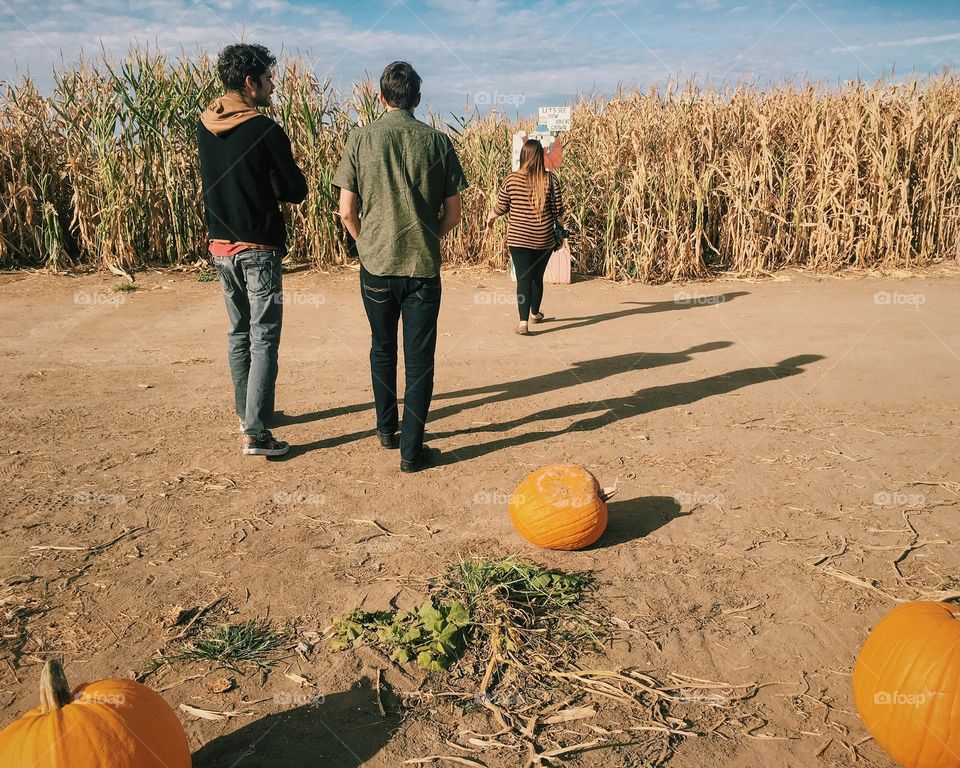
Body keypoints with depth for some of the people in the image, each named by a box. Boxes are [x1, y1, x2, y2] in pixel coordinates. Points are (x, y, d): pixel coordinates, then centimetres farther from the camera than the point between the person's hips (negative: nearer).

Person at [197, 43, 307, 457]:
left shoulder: (204, 126, 6)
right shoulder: (265, 131, -15)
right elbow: (297, 190, -8)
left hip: (220, 245, 7)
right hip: (258, 248, -7)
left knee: (238, 333, 18)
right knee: (264, 339, -3)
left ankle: (246, 414, 29)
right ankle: (255, 433, -5)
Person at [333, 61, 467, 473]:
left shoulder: (360, 138, -2)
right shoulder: (438, 141, -2)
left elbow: (347, 211, -4)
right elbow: (453, 214, 0)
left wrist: (367, 242, 14)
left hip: (376, 265, 1)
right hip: (423, 267, -1)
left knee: (382, 348, 20)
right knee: (419, 358, 5)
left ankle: (386, 428, 33)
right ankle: (411, 449, 8)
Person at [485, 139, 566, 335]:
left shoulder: (511, 179, -5)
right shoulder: (551, 179, -5)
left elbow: (501, 207, 3)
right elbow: (558, 211, -2)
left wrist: (490, 217, 25)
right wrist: (559, 228, 20)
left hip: (518, 238, -1)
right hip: (544, 239, 1)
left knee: (523, 279, 0)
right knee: (537, 277, 18)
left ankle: (524, 322, -11)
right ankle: (535, 313, 38)